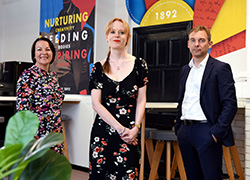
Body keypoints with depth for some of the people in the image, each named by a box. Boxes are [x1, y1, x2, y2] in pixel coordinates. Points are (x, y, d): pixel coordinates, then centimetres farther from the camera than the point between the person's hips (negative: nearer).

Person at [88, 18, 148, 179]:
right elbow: (96, 104, -3)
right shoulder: (98, 68, 4)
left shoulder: (139, 64, 3)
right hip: (103, 129, 1)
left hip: (129, 133, -1)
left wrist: (135, 128, -10)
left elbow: (141, 101, 3)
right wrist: (120, 128, -11)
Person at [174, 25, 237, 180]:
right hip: (185, 132, 6)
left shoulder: (221, 68, -4)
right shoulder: (185, 70, 17)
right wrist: (178, 127, 14)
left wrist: (217, 132, -16)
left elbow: (230, 104, -10)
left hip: (206, 132, -6)